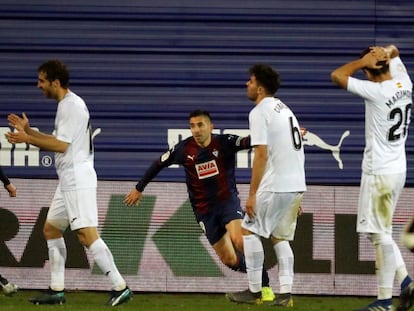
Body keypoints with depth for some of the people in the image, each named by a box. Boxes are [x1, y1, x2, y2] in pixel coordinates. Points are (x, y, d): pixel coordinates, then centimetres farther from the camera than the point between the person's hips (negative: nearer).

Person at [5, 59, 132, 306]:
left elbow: (61, 145, -18)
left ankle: (120, 287, -20)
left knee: (86, 234, -17)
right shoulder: (67, 105, 19)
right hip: (70, 179, 11)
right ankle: (57, 291, 18)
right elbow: (57, 142, 24)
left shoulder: (71, 105, -13)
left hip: (78, 178, -11)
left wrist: (26, 139, -13)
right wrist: (28, 130, 20)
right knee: (51, 229, 15)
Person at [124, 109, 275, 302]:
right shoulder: (184, 149, -6)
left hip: (227, 200, -3)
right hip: (204, 210, 3)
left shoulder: (224, 143, -13)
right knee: (229, 260, 1)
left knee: (239, 240, -29)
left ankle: (265, 286, -19)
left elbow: (248, 142, -31)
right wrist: (139, 189, 18)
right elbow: (159, 164, 10)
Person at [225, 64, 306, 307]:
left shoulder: (259, 112, -8)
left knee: (249, 230, 1)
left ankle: (254, 291, 0)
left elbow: (261, 154, -16)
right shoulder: (285, 109, 20)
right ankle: (285, 294, 3)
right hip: (297, 184, 8)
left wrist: (252, 194, -14)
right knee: (280, 237, 14)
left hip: (275, 186, -8)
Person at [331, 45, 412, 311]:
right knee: (377, 231, 20)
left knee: (380, 234, -4)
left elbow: (337, 76, -16)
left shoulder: (376, 91, -19)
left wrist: (365, 60, -10)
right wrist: (385, 52, -1)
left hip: (379, 172, -9)